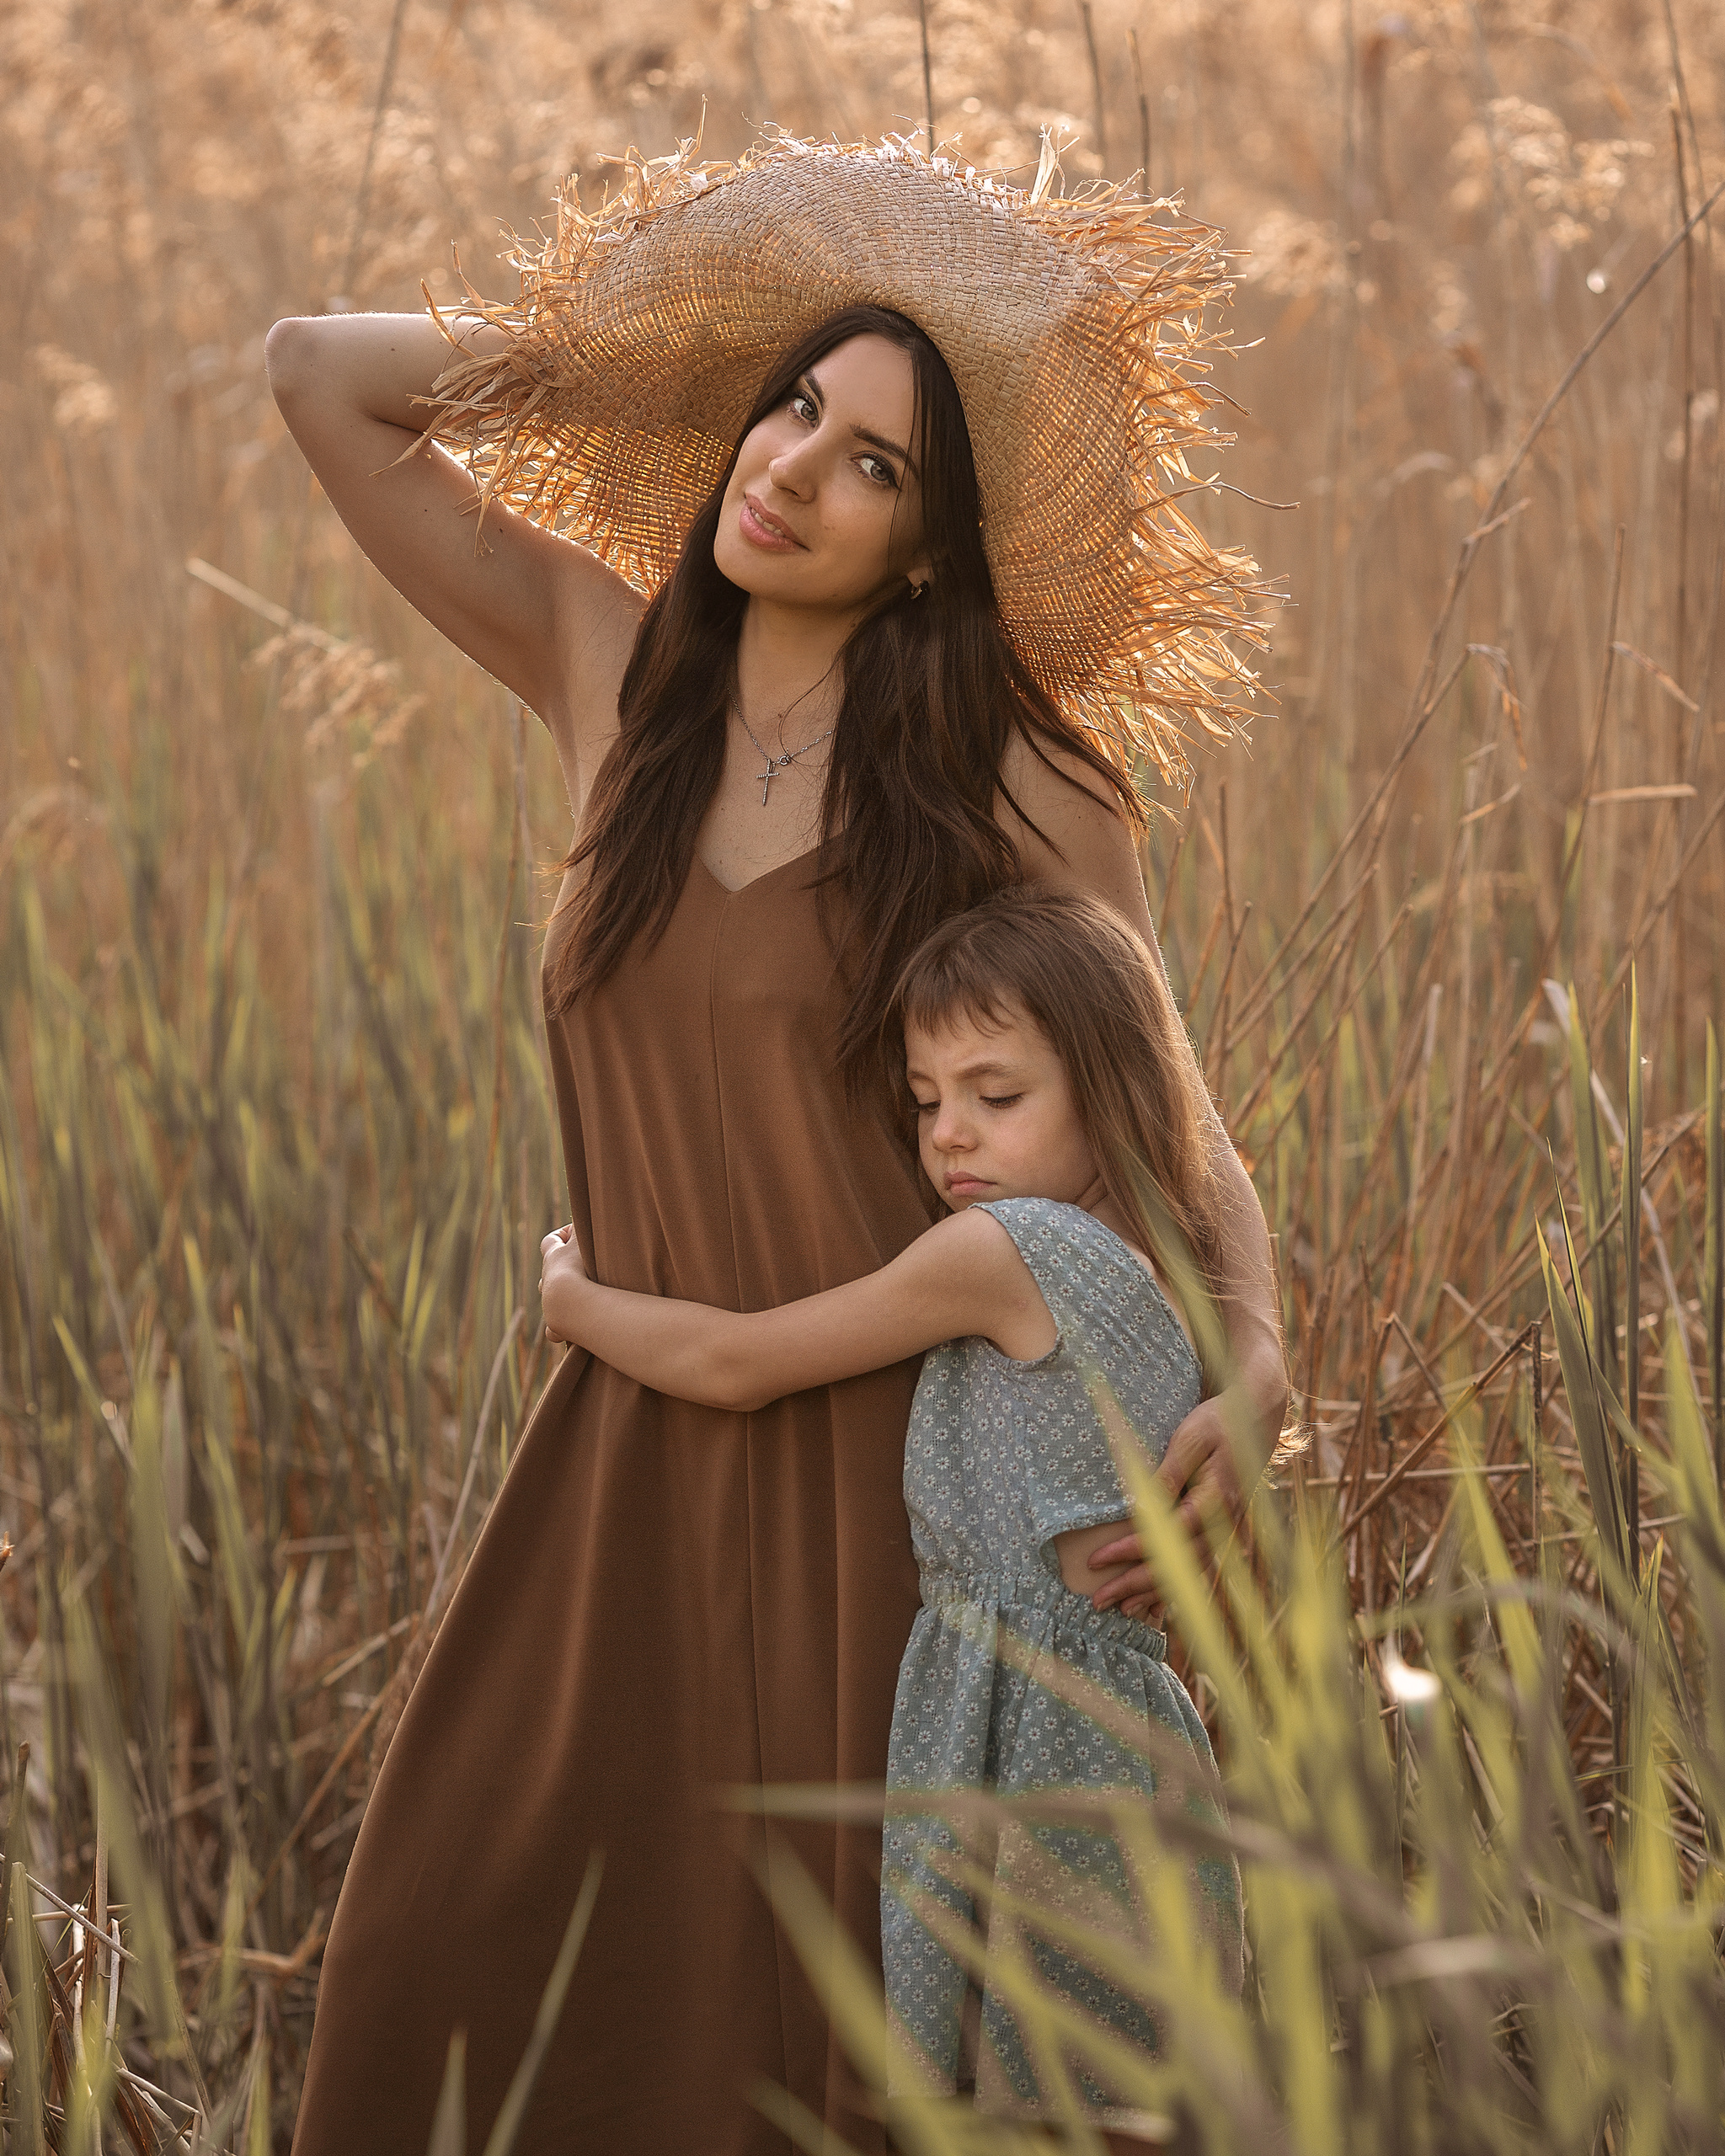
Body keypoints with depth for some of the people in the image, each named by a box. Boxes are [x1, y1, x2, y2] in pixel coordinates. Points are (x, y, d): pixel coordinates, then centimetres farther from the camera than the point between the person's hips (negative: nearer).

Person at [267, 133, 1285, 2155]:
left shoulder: (1019, 794, -5)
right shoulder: (604, 670, 5)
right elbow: (321, 375, 9)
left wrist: (1254, 1373, -17)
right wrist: (643, 348, 7)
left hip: (895, 1456, -4)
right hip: (636, 1453, 4)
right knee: (461, 1956, 4)